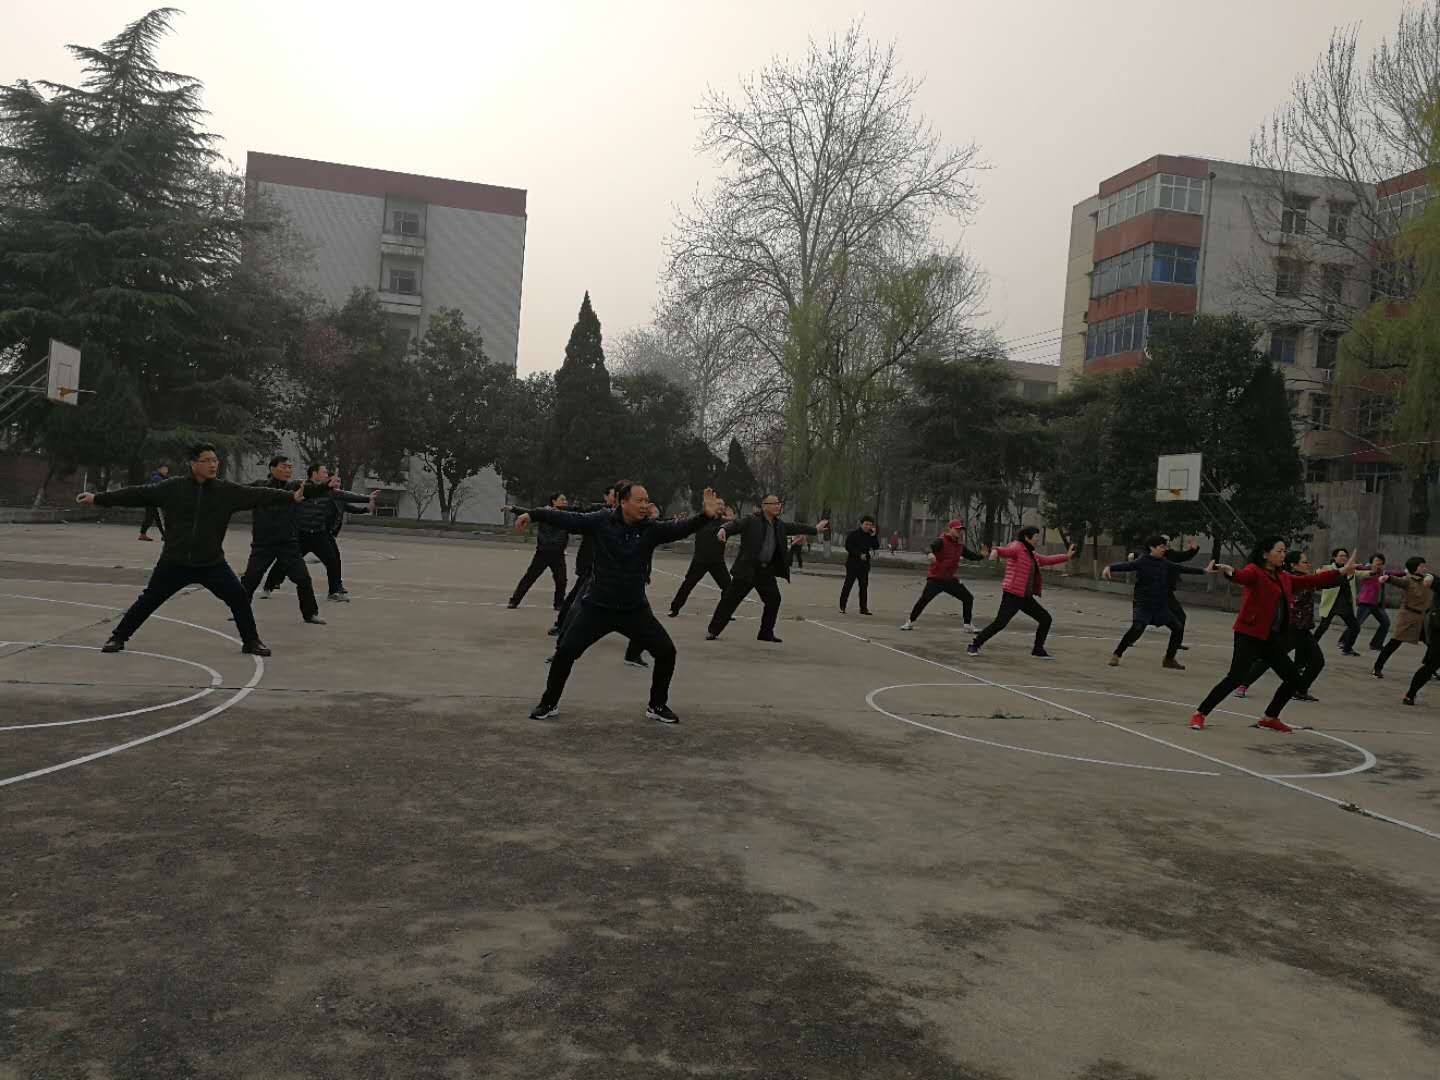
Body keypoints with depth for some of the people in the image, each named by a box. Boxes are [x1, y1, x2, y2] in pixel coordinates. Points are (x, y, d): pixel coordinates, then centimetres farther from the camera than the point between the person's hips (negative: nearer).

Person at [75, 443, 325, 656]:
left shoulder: (227, 490, -3)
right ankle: (118, 637, 26)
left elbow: (258, 495, -10)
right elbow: (138, 494, 0)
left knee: (239, 597, -8)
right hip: (174, 561, 0)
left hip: (212, 563, 1)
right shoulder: (173, 487, -5)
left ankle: (251, 642, 9)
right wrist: (98, 498, 0)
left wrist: (292, 496, -21)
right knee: (148, 601, 7)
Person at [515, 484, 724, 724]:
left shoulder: (651, 528, -7)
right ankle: (549, 703, 19)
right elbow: (567, 519, -10)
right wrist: (533, 515, -17)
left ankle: (657, 706, 18)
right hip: (597, 606, -2)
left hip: (635, 609, 2)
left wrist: (705, 515, -36)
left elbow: (680, 528, -20)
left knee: (666, 651, -3)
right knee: (565, 651, -4)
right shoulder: (602, 521, -10)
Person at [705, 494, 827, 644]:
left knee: (774, 599, 6)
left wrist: (815, 529, 32)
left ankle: (766, 633, 22)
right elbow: (736, 525, -22)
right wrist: (724, 530, -43)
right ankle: (713, 630, 7)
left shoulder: (779, 524, 10)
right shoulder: (752, 521, -12)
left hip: (766, 570, 7)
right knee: (730, 598, -3)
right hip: (747, 569, -7)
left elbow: (794, 527, 23)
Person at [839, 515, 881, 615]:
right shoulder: (854, 533, -6)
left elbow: (876, 546, 2)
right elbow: (848, 546, -11)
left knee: (864, 585, 7)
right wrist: (859, 554, -15)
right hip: (853, 563, -5)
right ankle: (842, 607, -1)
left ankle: (863, 607, 14)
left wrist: (873, 535, -8)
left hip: (864, 564, 5)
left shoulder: (870, 535, 9)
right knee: (848, 584, -4)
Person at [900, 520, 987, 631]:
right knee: (924, 599, -14)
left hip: (951, 580, 6)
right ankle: (910, 622, 3)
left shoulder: (960, 546, 8)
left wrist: (982, 555, -6)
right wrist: (930, 554, -55)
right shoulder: (941, 541, -13)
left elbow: (971, 556, 15)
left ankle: (968, 625, 18)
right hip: (935, 579, -6)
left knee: (968, 598, 4)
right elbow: (930, 547, -32)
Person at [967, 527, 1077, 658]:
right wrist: (995, 551, -54)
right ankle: (974, 645, -2)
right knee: (1000, 623, -15)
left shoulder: (1031, 553, 18)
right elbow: (1005, 550, -31)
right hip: (1012, 595, -9)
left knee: (1046, 619, 9)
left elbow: (1046, 560, 33)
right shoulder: (1017, 547, -10)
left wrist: (1066, 556, 35)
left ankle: (1038, 650, 21)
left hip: (1026, 597, 9)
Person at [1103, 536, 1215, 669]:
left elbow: (1182, 568, 18)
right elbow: (1125, 566, -24)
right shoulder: (1142, 562, -10)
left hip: (1161, 606, 7)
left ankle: (1169, 659, 20)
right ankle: (1116, 655, -14)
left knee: (1178, 627, 5)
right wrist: (1109, 567, -42)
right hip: (1143, 604, -7)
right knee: (1137, 628, -26)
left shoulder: (1165, 563, 8)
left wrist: (1204, 571, 25)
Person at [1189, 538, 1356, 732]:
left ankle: (1270, 718, 29)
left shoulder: (1283, 577, 15)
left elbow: (1310, 580, 21)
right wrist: (1230, 572, -54)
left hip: (1273, 638, 9)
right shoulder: (1254, 571, -9)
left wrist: (1342, 571, 21)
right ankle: (1200, 714, -6)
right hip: (1250, 636, -9)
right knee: (1236, 677, -17)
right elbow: (1243, 576, -31)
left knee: (1294, 678, 12)